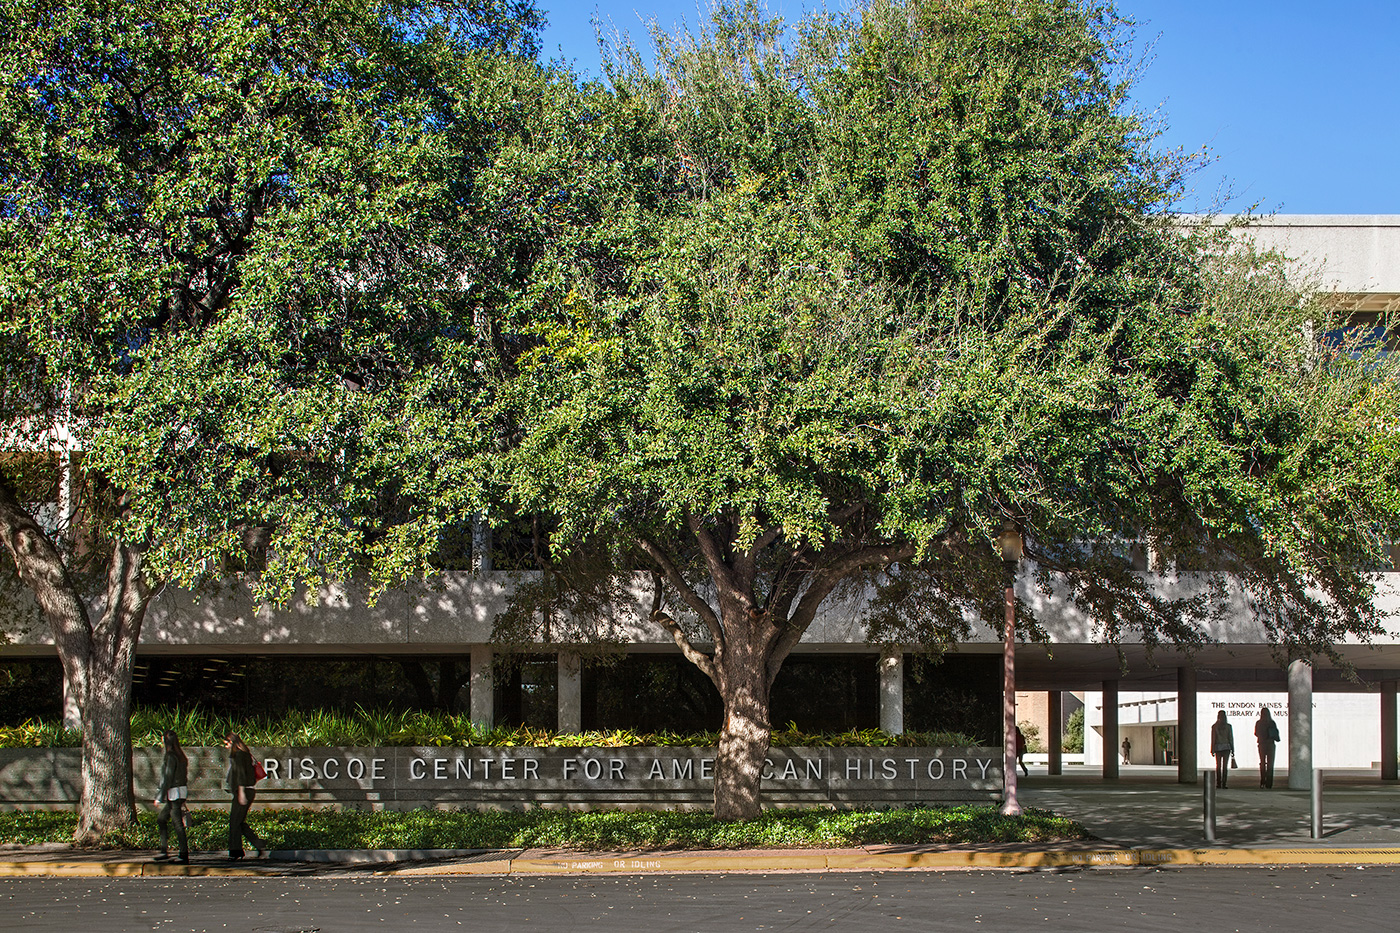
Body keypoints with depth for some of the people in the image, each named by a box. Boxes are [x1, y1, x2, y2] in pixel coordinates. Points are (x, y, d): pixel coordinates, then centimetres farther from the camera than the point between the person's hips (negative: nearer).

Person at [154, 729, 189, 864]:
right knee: (161, 820, 17)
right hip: (182, 790, 9)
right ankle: (164, 851, 17)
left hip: (174, 792, -9)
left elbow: (168, 779, -17)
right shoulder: (181, 756, 11)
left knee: (178, 824, -5)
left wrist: (160, 797, -12)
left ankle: (184, 855, -3)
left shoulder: (171, 757, -16)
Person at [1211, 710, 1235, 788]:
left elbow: (1213, 739, -4)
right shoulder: (1229, 726, -3)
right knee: (1225, 766, -1)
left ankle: (1218, 783, 5)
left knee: (1218, 766, 9)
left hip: (1217, 747, 0)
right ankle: (1224, 783, -7)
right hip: (1226, 747, 0)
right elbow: (1231, 738, -1)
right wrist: (1232, 750, 4)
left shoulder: (1214, 727, -3)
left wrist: (1212, 750, 1)